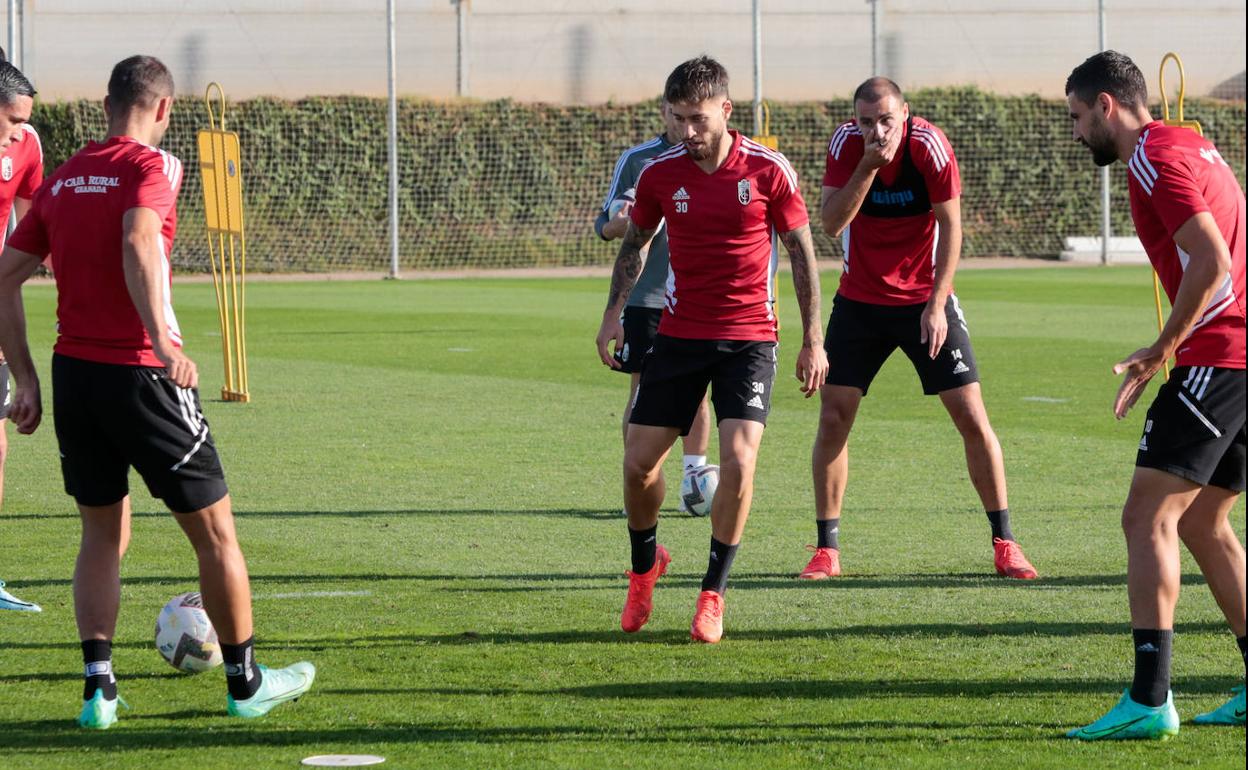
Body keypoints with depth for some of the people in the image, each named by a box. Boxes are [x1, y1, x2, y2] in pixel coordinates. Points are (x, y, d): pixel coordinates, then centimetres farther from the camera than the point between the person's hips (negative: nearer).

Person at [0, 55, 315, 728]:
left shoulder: (61, 180, 11)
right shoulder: (151, 166, -8)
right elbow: (139, 246, -27)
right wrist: (164, 341, -33)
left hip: (71, 371, 6)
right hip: (139, 377, -6)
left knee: (103, 533, 18)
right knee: (215, 532, 9)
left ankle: (98, 688, 8)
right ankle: (246, 684, 18)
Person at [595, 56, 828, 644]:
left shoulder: (768, 171, -7)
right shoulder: (660, 174, -2)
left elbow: (801, 251, 1)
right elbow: (635, 242, 15)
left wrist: (813, 340, -1)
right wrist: (614, 314, 4)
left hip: (749, 337, -2)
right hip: (678, 333, 2)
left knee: (738, 460, -18)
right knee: (639, 462, -1)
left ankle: (714, 592, -2)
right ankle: (645, 564, 28)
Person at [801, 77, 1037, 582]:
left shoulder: (928, 146, -16)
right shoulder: (846, 144, -10)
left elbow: (950, 226, -12)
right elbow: (830, 223, -18)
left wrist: (937, 304, -17)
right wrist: (868, 165, -29)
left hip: (925, 301, -2)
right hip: (860, 301, 2)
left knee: (971, 416, -6)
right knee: (833, 418, -5)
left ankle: (1003, 542, 4)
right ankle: (826, 549, 5)